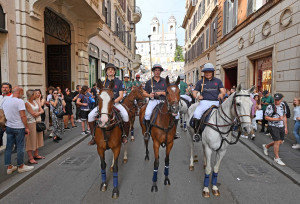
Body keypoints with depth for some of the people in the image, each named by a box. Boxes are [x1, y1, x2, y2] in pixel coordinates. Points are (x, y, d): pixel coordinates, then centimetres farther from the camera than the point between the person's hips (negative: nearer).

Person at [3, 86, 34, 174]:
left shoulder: (5, 101, 7)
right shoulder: (20, 101, -14)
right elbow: (23, 116, -17)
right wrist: (27, 127, -11)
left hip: (8, 127, 7)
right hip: (19, 127, -7)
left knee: (9, 147, 11)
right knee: (20, 147, 4)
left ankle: (9, 167, 20)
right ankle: (20, 166, 15)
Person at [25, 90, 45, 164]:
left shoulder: (36, 101, 10)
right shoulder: (27, 103, -13)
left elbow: (42, 111, 6)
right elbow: (34, 114, -16)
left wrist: (37, 113, -10)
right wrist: (39, 112, 0)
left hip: (38, 122, 8)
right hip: (31, 123, -8)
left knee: (37, 139, 14)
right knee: (31, 140, -2)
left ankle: (36, 155, 26)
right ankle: (30, 158, 4)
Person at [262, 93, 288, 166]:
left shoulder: (283, 105, 6)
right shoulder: (270, 107, -14)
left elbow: (284, 116, 15)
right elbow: (266, 117, -14)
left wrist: (285, 127, 14)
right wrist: (277, 119, -21)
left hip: (281, 127, 7)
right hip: (273, 127, -7)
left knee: (280, 142, 13)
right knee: (277, 142, -6)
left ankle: (266, 146, 36)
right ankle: (277, 158, 11)